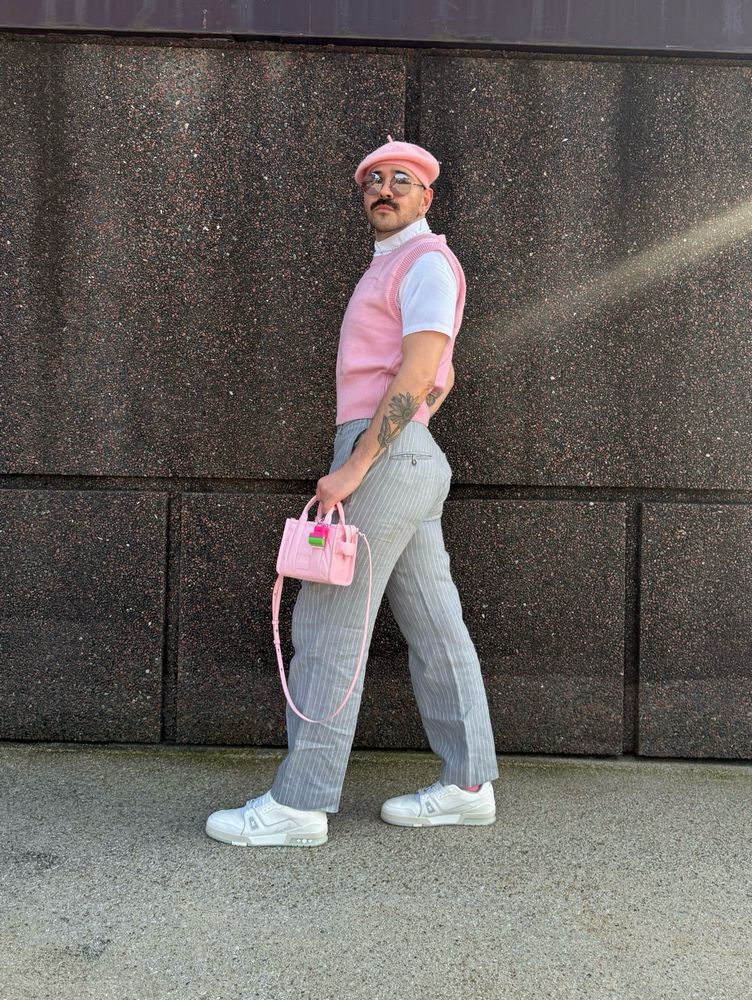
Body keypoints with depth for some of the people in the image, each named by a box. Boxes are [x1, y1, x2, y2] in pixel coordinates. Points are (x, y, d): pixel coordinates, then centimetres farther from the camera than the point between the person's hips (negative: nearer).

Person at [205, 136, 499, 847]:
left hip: (385, 459, -10)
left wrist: (355, 464, -23)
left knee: (328, 626, -9)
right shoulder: (396, 268, 24)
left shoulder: (426, 261, -7)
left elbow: (419, 374, -19)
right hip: (408, 461, 10)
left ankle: (299, 803, -4)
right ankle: (467, 785, 14)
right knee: (433, 626, 9)